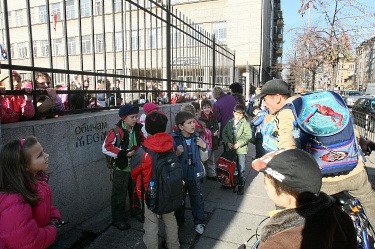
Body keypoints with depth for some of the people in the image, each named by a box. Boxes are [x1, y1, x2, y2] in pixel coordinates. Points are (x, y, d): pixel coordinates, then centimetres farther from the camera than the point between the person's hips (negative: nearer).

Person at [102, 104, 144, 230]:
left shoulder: (137, 129, -1)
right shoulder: (116, 131, -20)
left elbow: (144, 141, 14)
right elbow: (105, 148, -22)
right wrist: (123, 153, -24)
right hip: (121, 168, -6)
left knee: (136, 191, 22)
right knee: (120, 195, 7)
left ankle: (136, 211, 43)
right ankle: (118, 219, 25)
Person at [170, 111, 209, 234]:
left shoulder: (197, 137, -5)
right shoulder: (173, 139, -17)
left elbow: (204, 158, 3)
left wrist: (204, 147, -14)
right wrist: (177, 153, -29)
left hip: (195, 175, 3)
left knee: (197, 200, 15)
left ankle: (199, 222, 38)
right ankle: (179, 222, 40)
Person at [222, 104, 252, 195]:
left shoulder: (245, 124, -8)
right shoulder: (229, 122, 5)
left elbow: (248, 136, -14)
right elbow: (224, 133, 6)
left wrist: (239, 143, -21)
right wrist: (227, 142, -9)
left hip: (241, 150, -4)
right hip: (230, 149, 4)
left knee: (241, 169, 2)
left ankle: (241, 185, 16)